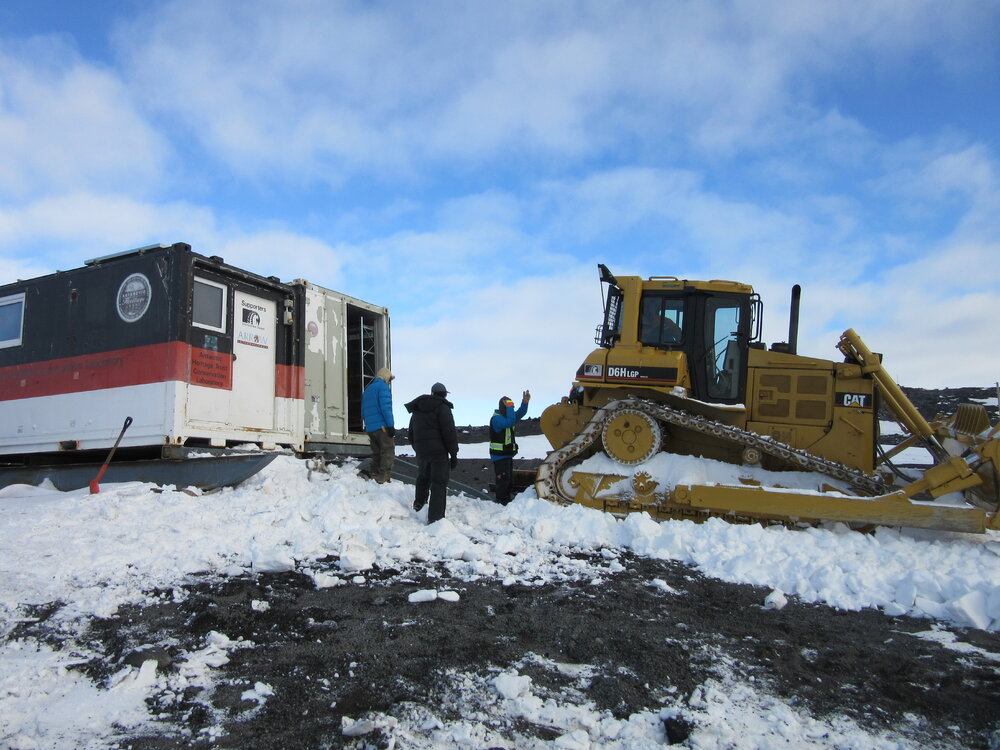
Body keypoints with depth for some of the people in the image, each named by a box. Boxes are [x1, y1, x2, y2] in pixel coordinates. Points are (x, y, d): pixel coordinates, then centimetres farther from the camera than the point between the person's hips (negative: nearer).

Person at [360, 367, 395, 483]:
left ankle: (374, 474, 11)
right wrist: (391, 425, -17)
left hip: (370, 428, 8)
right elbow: (386, 407, -15)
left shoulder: (367, 390, 23)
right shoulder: (383, 387, -4)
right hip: (382, 425, -8)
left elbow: (363, 411, 23)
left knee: (376, 453, 14)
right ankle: (383, 476, -18)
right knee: (388, 451, -9)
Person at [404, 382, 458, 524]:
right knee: (439, 483, -4)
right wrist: (454, 454, -8)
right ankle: (435, 517, -9)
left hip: (421, 452, 6)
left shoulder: (416, 410, 18)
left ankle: (419, 503, 42)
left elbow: (411, 433, 23)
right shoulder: (442, 407, -6)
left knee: (423, 477, 28)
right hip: (439, 451, -6)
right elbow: (450, 432, -13)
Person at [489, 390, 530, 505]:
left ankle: (507, 501, 26)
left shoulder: (507, 416, 12)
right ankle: (501, 502, -2)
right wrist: (509, 407, -29)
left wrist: (525, 402, -12)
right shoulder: (496, 418, -18)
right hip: (499, 455, -10)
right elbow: (510, 422, -33)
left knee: (509, 479, 16)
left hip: (508, 454, 10)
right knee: (503, 479, -9)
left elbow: (520, 413, 4)